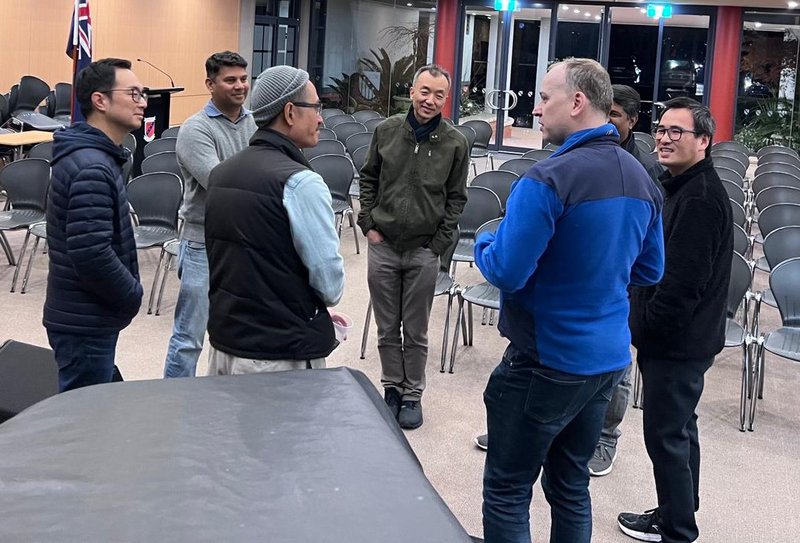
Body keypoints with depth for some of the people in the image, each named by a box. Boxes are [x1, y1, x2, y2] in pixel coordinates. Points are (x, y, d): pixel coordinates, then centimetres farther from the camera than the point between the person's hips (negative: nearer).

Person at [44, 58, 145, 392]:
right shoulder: (91, 168, -21)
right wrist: (133, 295, -13)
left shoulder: (97, 156, 11)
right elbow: (91, 255, -27)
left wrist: (128, 292, 9)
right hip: (85, 325, -10)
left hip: (88, 317, 10)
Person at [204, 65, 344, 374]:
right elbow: (330, 283, -16)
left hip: (224, 342, 8)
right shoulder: (300, 182, -18)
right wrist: (319, 306, 7)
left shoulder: (221, 173, 6)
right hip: (283, 356, -7)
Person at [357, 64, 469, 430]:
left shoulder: (455, 143, -4)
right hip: (383, 246, 2)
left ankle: (412, 395, 22)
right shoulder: (386, 131, 1)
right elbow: (368, 179, 11)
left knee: (416, 331, 8)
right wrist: (369, 224, 3)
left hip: (423, 252, -1)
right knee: (387, 328, 11)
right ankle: (391, 387, 26)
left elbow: (456, 198, 2)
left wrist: (438, 243, -4)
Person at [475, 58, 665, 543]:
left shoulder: (548, 181, -20)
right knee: (571, 484, 19)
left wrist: (484, 243, -1)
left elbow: (506, 273, -21)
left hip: (548, 362, -7)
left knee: (508, 492, 5)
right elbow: (650, 272, 14)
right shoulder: (643, 180, 5)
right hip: (610, 358, 8)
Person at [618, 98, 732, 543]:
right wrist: (643, 319, 14)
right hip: (683, 337, 11)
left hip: (677, 341, -11)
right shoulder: (686, 186, 12)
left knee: (665, 434, 0)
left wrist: (646, 326, -15)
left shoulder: (700, 198, -21)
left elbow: (683, 281, -25)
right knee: (679, 428, 20)